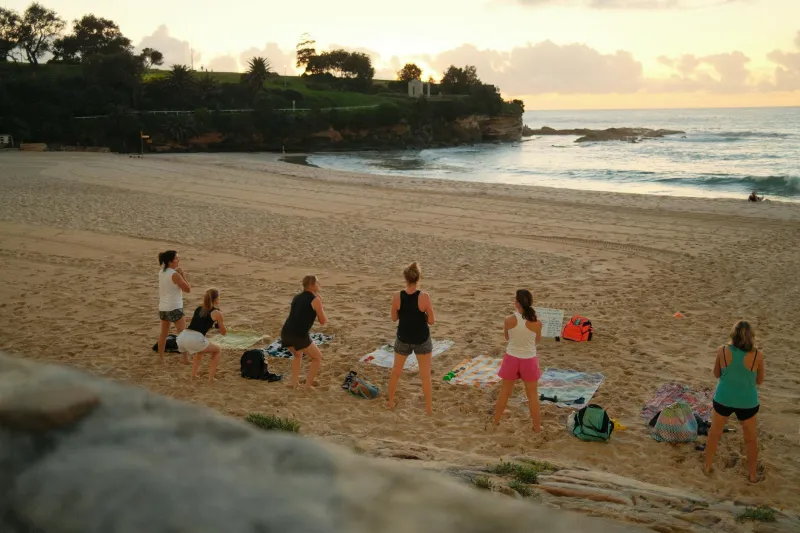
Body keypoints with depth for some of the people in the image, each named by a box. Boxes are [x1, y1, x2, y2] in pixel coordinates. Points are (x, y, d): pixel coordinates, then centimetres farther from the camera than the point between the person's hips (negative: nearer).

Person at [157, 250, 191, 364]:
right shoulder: (175, 274, -16)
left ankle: (161, 357, 25)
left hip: (163, 307, 8)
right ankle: (185, 358, -1)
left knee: (163, 333, 19)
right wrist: (182, 274, -7)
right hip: (174, 308, -8)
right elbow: (188, 289, -11)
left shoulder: (161, 272, 5)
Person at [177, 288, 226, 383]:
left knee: (200, 349, 38)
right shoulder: (216, 313, 9)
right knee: (217, 351, 20)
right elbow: (224, 332, 19)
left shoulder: (198, 309, 25)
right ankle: (211, 378, 10)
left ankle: (193, 375, 30)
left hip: (182, 336, 6)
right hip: (194, 339, -6)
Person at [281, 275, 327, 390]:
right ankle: (308, 386, 12)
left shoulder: (296, 297, 21)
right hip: (299, 336, -7)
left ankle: (294, 383, 27)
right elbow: (323, 321, 5)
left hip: (286, 333, 7)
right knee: (318, 357, 16)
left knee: (298, 355, 35)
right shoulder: (315, 300, 0)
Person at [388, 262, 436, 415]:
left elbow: (394, 318, 0)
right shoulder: (424, 297, -20)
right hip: (422, 340, -2)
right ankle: (429, 408, 20)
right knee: (425, 376, 12)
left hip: (403, 339, 2)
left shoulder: (397, 297, -14)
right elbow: (431, 321, -12)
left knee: (396, 372, 23)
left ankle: (391, 402, 37)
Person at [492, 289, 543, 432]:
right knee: (532, 395, 16)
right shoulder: (537, 323, -15)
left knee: (504, 393, 18)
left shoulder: (509, 320, -16)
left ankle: (496, 422, 32)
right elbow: (537, 341, 3)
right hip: (529, 361, 0)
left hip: (512, 359, 1)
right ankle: (537, 426, 26)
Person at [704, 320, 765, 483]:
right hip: (747, 401, 0)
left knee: (714, 433, 22)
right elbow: (759, 380, -2)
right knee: (750, 438, 21)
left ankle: (707, 467, 36)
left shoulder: (722, 351, -15)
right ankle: (752, 474, 35)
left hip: (723, 399, 1)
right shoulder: (758, 355, -17)